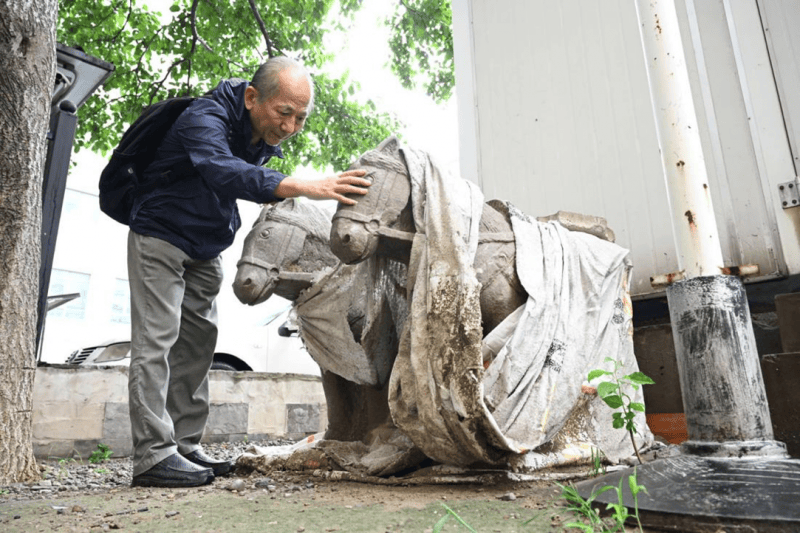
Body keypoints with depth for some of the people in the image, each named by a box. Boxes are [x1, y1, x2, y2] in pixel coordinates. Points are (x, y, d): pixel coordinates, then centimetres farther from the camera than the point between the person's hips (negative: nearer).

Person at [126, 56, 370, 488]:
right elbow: (224, 172, -49)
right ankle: (153, 455, -7)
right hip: (160, 237, -7)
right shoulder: (205, 119, -28)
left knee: (197, 340, 6)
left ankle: (185, 447, 13)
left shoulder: (266, 134, -3)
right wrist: (305, 187, -62)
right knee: (157, 340, -11)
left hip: (205, 249, 7)